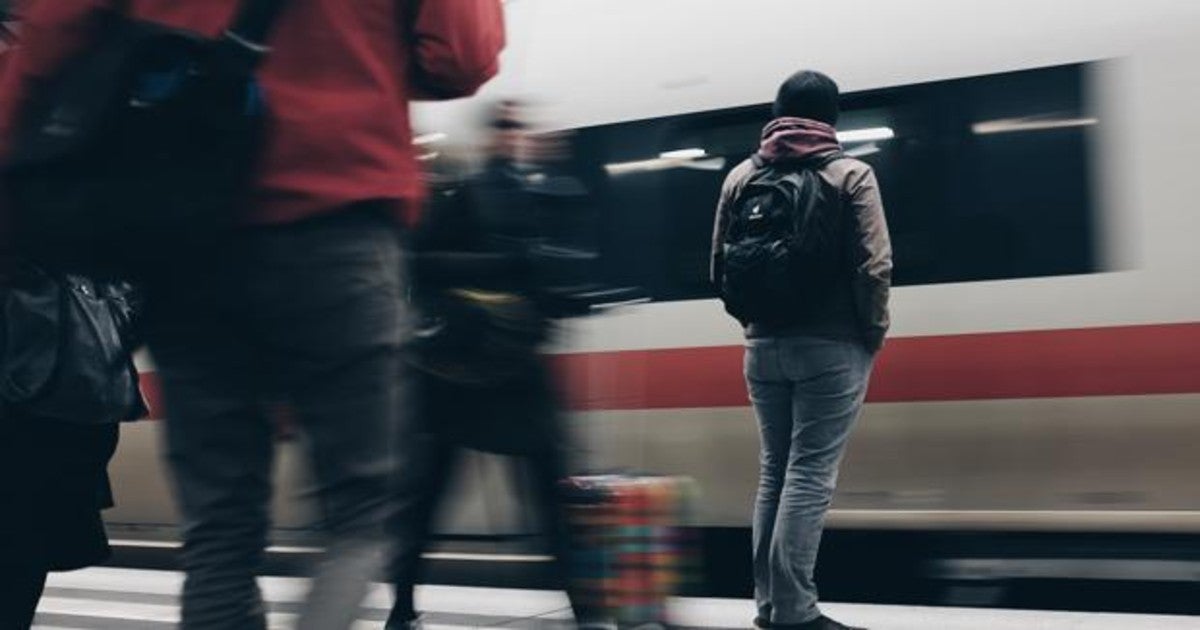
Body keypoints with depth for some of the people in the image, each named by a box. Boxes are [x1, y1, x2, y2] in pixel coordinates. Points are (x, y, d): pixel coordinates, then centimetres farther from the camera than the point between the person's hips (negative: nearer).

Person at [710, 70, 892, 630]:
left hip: (764, 346, 4)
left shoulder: (741, 177, 7)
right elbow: (872, 268, -12)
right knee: (811, 473, -4)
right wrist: (873, 331, 1)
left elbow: (721, 267, 7)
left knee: (774, 470, 13)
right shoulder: (850, 175, -5)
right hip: (831, 346, -4)